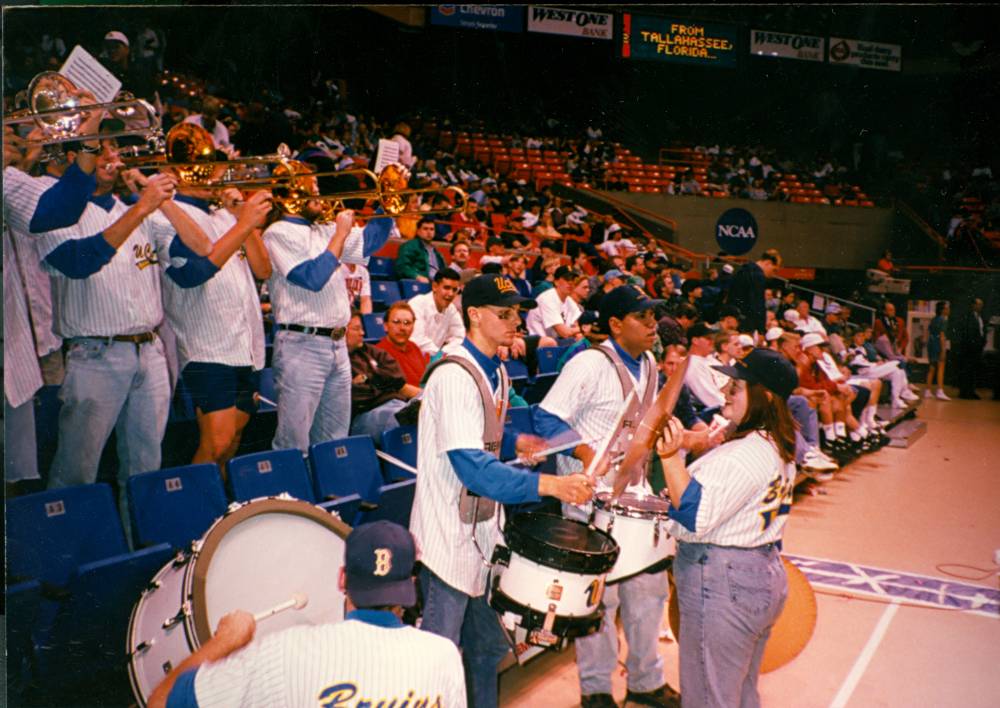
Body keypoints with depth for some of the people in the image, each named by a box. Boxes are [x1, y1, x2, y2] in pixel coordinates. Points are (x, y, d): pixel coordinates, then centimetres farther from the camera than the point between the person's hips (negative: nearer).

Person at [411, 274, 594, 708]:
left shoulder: (496, 371, 9)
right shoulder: (454, 376, -21)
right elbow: (471, 466, -30)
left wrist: (513, 444, 2)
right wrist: (547, 485, -37)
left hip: (483, 530, 9)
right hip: (450, 537, -9)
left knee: (487, 646, 20)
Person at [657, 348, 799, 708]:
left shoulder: (743, 454, -23)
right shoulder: (779, 449, 9)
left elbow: (695, 517, -26)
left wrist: (671, 457, -30)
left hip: (722, 586, -10)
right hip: (764, 578, 11)